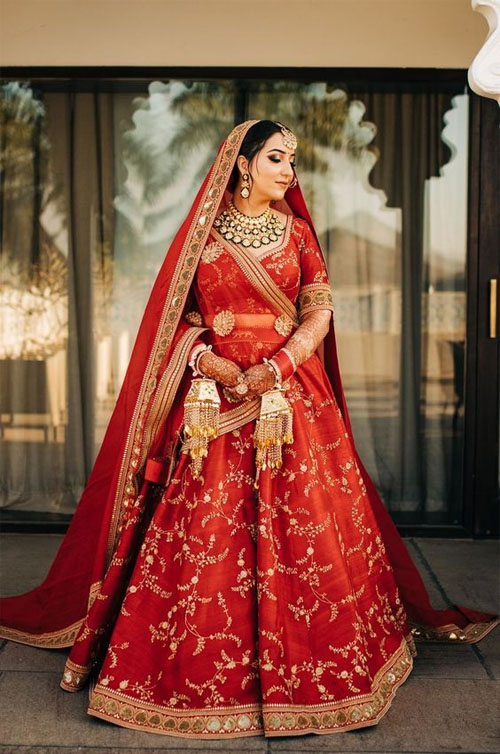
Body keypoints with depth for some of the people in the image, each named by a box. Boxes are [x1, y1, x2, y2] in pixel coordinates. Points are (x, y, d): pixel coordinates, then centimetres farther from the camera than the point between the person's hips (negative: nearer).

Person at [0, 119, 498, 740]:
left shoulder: (298, 231, 9)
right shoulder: (201, 232, 6)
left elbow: (319, 312, 3)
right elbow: (177, 316, 6)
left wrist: (273, 369, -11)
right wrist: (207, 362, -12)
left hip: (291, 392, 2)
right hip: (213, 392, -1)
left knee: (302, 528, 0)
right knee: (205, 531, -2)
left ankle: (300, 666, 17)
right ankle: (205, 673, 12)